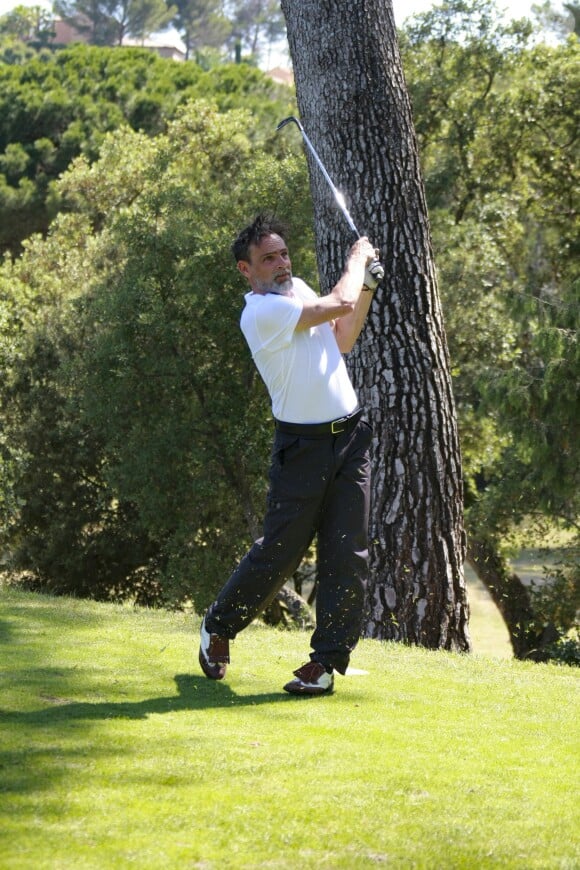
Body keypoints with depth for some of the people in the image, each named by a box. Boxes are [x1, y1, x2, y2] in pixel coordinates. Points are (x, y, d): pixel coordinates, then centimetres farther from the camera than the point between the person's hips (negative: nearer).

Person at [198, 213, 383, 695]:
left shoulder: (297, 289, 13)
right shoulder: (261, 312, -16)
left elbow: (341, 341, 24)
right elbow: (339, 304, -18)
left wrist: (367, 285, 14)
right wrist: (356, 259, 1)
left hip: (351, 437, 7)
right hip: (303, 447, -7)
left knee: (347, 555, -1)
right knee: (279, 551, -2)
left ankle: (328, 659, 2)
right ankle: (218, 626, 22)